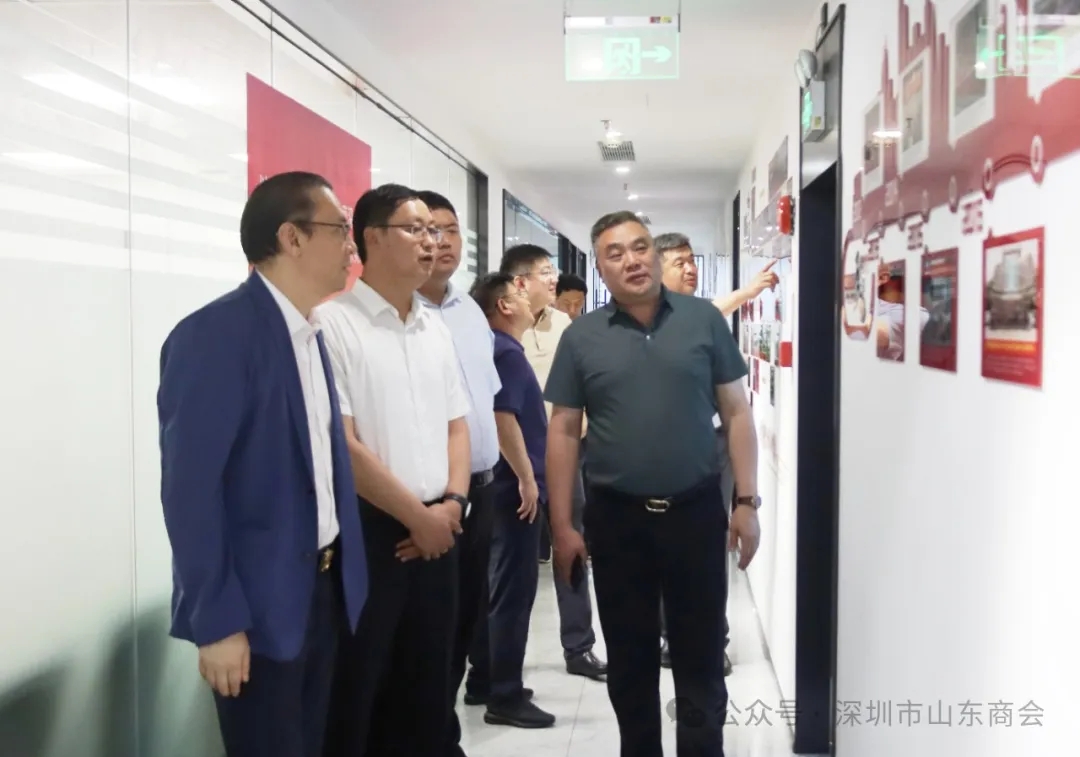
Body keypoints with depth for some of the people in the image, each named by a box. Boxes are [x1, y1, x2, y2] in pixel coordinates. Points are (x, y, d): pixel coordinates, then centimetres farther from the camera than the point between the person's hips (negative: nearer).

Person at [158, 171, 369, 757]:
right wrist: (217, 621, -18)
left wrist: (341, 575, 12)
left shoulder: (309, 335, 10)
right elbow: (189, 489, -20)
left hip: (324, 588, 8)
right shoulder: (217, 334, -17)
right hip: (260, 603, -8)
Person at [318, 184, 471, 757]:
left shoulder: (435, 330, 13)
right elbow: (340, 445, -16)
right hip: (366, 533, -7)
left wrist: (452, 503, -1)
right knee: (354, 698, 4)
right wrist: (417, 515, -11)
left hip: (437, 533, 7)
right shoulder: (334, 323, -11)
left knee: (427, 690, 16)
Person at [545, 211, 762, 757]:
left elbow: (736, 412, 2)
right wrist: (562, 526, -1)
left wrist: (746, 501, -3)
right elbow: (563, 432, 2)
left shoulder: (703, 319, 0)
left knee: (700, 660, 9)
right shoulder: (581, 337, 0)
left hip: (696, 511, 0)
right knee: (629, 663, 14)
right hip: (615, 518, 1)